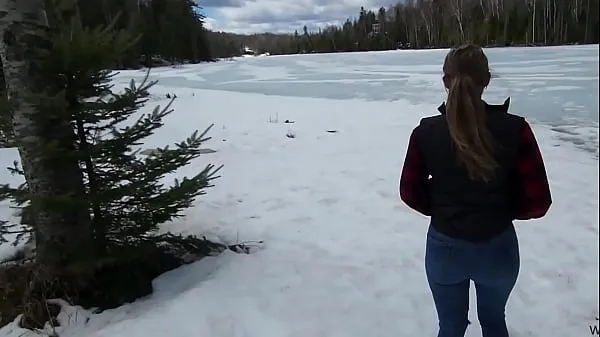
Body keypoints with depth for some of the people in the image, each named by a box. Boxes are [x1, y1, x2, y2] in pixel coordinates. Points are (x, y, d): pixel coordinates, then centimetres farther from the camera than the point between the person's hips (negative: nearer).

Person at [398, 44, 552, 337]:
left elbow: (410, 193, -4)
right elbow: (538, 202, -11)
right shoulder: (514, 129, -15)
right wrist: (502, 210, 7)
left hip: (445, 248, 0)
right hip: (498, 248, 1)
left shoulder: (426, 132, -13)